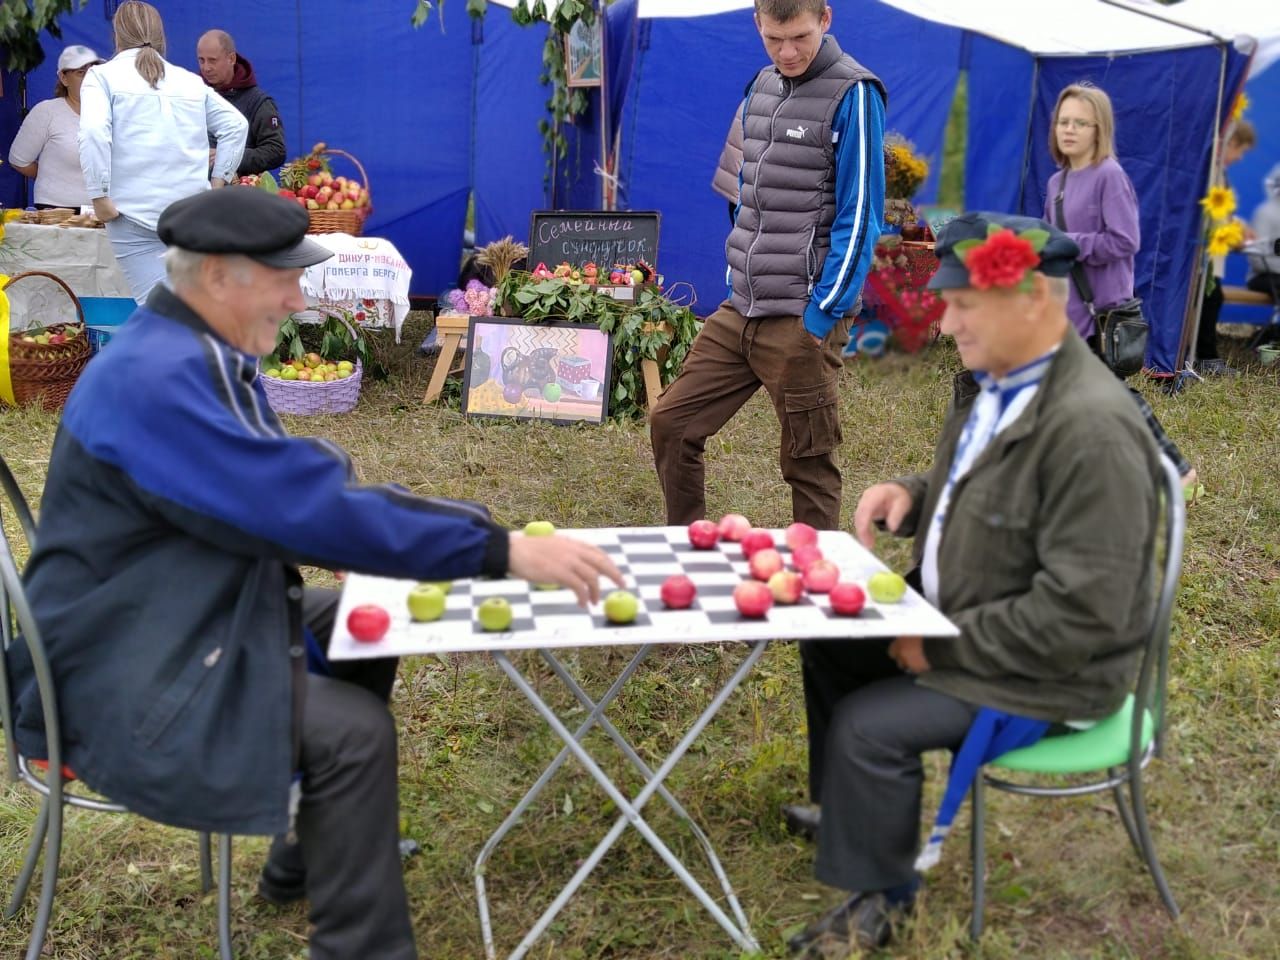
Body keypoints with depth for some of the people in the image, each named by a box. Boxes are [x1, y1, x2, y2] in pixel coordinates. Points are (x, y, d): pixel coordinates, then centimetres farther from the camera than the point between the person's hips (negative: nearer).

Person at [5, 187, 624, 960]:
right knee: (352, 729, -22)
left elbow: (284, 493, 10)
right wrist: (504, 550, -32)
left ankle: (313, 853, 30)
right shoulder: (156, 379, -27)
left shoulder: (200, 356, 5)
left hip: (188, 624, 10)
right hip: (127, 679, -10)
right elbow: (306, 506, -34)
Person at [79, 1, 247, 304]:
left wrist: (99, 196, -9)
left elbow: (93, 134, -14)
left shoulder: (103, 76, 2)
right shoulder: (190, 80, 15)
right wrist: (218, 180, 13)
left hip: (135, 211, -4)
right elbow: (236, 124, 12)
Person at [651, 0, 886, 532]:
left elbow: (859, 215, -12)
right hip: (739, 309, 7)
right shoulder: (761, 87, 12)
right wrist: (735, 279, 15)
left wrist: (822, 313, -15)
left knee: (808, 462, 3)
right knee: (670, 422, 10)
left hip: (803, 319, -7)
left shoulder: (853, 94, -9)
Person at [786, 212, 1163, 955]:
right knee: (832, 647, 14)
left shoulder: (1092, 426, -30)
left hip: (1047, 671, -9)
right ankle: (845, 810, 34)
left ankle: (881, 897, 9)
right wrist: (911, 496, -3)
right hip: (955, 621, 10)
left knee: (869, 727, -17)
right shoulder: (993, 382, 0)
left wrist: (945, 645, -22)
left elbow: (1080, 614, -31)